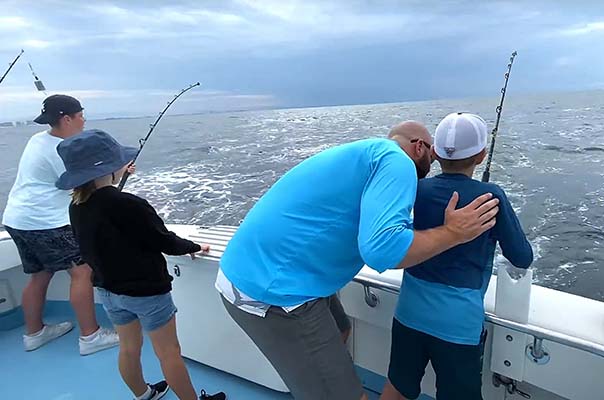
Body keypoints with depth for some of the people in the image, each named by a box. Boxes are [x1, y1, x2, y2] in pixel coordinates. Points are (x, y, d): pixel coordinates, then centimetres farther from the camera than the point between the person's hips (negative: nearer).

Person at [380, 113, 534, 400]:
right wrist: (500, 227, 16)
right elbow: (523, 259, 0)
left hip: (409, 313, 3)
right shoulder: (491, 196, -11)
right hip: (459, 323, -3)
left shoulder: (416, 190, -2)